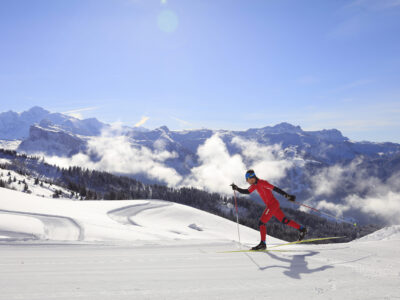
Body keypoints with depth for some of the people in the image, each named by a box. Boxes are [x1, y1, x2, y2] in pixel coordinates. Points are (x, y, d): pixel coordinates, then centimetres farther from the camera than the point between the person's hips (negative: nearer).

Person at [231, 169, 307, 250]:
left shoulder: (262, 183, -17)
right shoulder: (255, 185, 9)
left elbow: (275, 188, -20)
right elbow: (246, 191, 13)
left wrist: (287, 195, -23)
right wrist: (236, 188, -2)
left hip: (273, 204, -9)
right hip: (270, 205, 9)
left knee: (261, 222, -10)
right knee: (285, 221, 17)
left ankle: (263, 244, -8)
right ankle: (301, 229, 28)